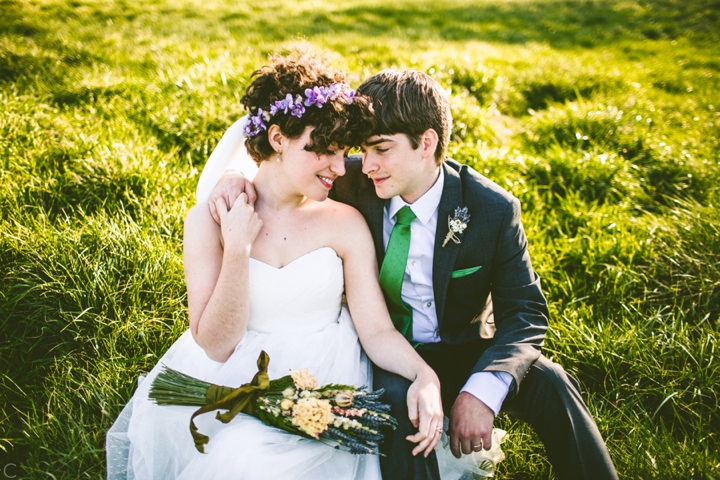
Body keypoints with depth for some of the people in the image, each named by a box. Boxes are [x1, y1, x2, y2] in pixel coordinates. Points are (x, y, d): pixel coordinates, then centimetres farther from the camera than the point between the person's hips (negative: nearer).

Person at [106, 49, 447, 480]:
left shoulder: (346, 223, -2)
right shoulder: (208, 221, -4)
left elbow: (377, 330, -5)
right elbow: (215, 345, -8)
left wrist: (424, 376, -24)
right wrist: (237, 248, -18)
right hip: (231, 379, 2)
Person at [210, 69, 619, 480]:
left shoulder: (493, 210, -15)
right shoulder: (353, 182, -10)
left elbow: (525, 314, -13)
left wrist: (481, 392, -31)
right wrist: (236, 174, -19)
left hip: (461, 350, 0)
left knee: (548, 382, -27)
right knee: (397, 399, -34)